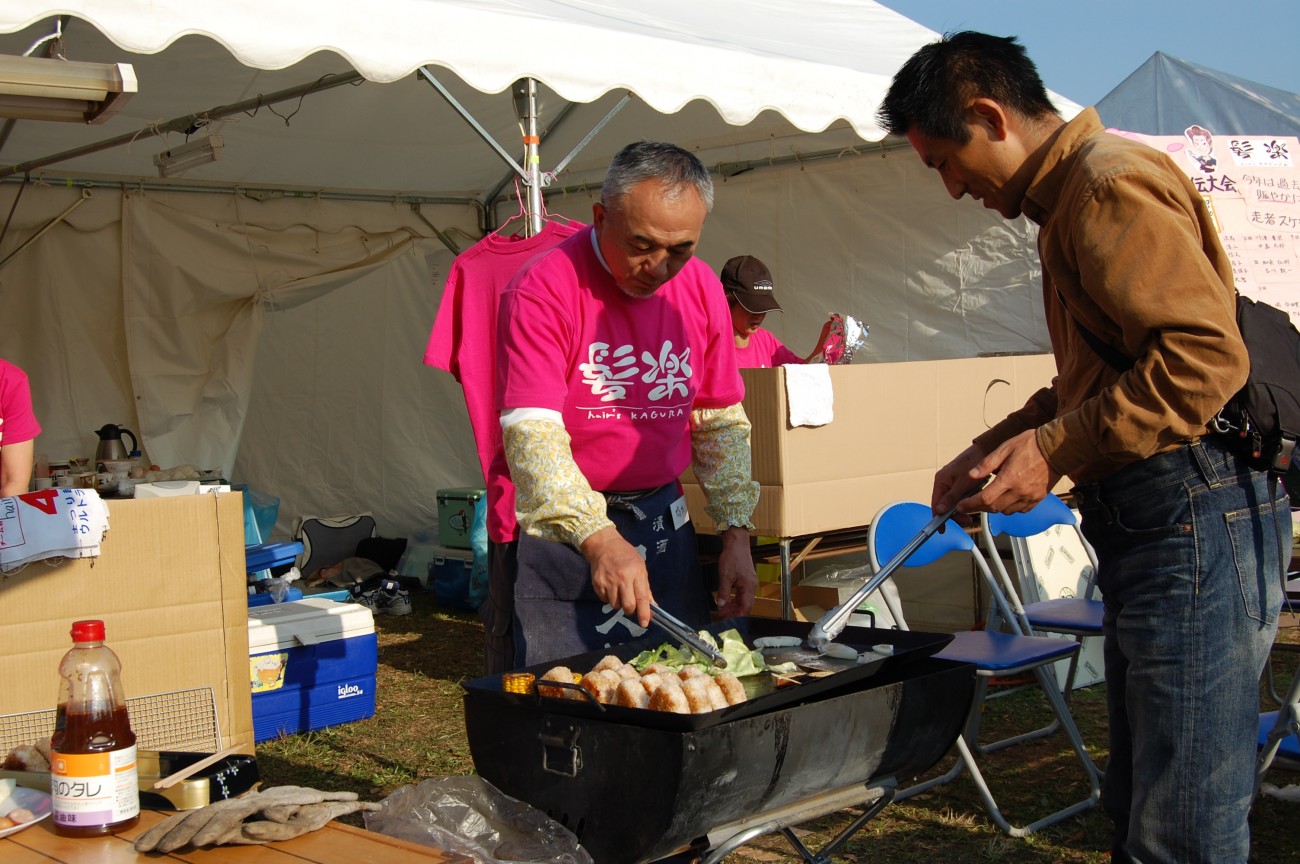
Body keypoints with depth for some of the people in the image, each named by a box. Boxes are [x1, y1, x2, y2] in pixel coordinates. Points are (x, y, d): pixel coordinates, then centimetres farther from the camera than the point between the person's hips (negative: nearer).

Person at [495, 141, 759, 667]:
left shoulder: (702, 289, 3)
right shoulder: (542, 289, -16)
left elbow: (721, 421, 10)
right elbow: (531, 433, -24)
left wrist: (736, 534, 3)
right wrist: (598, 539, -36)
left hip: (664, 521, 5)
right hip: (561, 529, -5)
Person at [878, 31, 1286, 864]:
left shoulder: (1111, 180, -12)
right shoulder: (1071, 195, 21)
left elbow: (1207, 353, -23)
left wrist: (1055, 450, -18)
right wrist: (992, 449, 17)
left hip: (1191, 510, -11)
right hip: (1146, 517, 11)